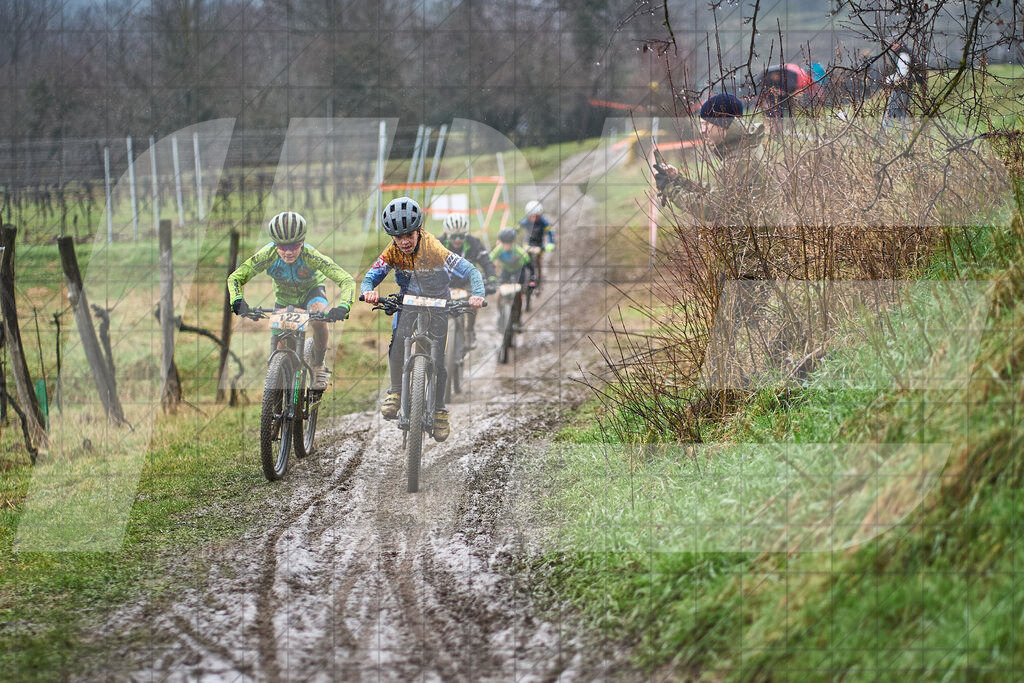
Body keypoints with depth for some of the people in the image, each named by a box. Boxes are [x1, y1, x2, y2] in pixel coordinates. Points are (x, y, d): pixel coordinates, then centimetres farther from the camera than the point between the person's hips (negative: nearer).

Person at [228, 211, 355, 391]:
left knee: (318, 318, -34)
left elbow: (347, 280, -38)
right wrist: (238, 301, -47)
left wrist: (343, 306, -56)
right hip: (284, 296, 2)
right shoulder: (268, 255, -34)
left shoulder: (310, 255, -37)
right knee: (277, 350, -4)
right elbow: (235, 278, -27)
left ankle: (318, 366, -12)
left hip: (311, 290, -2)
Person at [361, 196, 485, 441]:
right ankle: (396, 392, -8)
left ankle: (439, 410, 8)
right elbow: (370, 277, -20)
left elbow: (470, 271, -32)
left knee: (437, 355, -7)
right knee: (398, 340, -25)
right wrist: (368, 291, -44)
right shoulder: (392, 253, -20)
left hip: (438, 302, -2)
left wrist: (477, 295, -50)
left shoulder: (434, 250, -29)